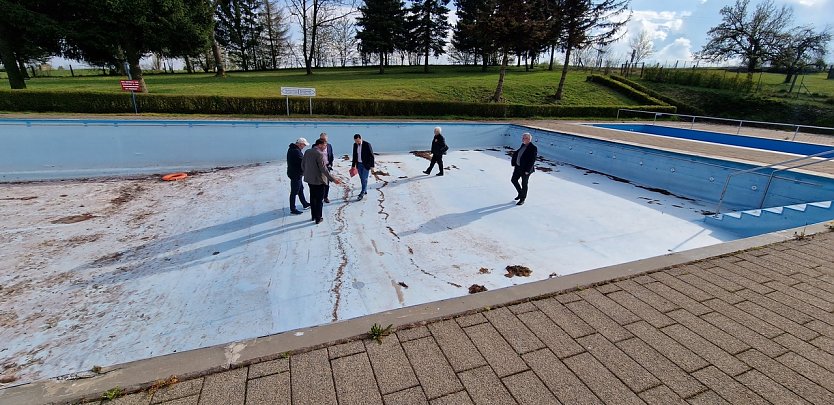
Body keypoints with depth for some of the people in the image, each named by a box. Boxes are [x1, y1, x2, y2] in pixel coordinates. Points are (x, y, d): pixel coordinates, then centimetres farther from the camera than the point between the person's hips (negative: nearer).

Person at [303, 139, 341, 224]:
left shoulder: (307, 152, 4)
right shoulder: (320, 154, -20)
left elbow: (302, 165, 11)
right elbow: (324, 169, -25)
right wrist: (333, 179, -24)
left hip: (309, 179, 8)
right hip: (319, 180, -7)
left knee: (312, 198, 19)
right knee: (319, 200, 5)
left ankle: (313, 216, 30)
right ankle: (318, 218, 12)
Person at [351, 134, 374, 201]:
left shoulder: (367, 144, -15)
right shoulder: (355, 145, 2)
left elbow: (371, 156, -12)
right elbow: (354, 155, 12)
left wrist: (372, 165, -14)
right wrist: (353, 165, 13)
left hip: (366, 164, -6)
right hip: (359, 164, 6)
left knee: (364, 179, -6)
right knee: (362, 179, 13)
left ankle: (362, 194, -3)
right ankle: (365, 191, 29)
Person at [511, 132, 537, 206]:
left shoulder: (533, 148, -18)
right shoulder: (523, 145, 5)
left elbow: (532, 160, -20)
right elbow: (516, 154, 15)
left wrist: (527, 170, -22)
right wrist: (514, 164, 8)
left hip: (525, 170, -8)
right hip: (518, 167, 8)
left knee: (524, 184, 6)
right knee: (513, 180, 16)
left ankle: (522, 199, 23)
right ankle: (520, 193, 37)